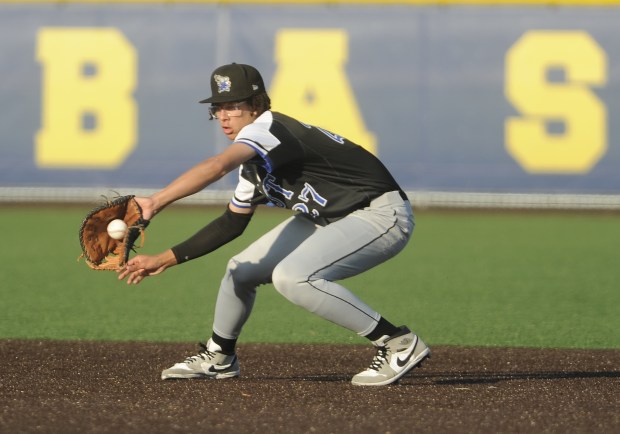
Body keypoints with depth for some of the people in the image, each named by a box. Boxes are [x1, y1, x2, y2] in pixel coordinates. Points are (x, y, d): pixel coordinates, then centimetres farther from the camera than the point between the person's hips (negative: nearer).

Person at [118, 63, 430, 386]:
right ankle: (218, 358, 32)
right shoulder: (255, 160, 8)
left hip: (382, 215, -10)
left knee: (290, 277, -28)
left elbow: (218, 166, -40)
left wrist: (156, 202, -47)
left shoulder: (265, 130, -21)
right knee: (241, 271, 9)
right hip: (329, 221, 10)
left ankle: (399, 344, -20)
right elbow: (232, 223, 17)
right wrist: (165, 259, 11)